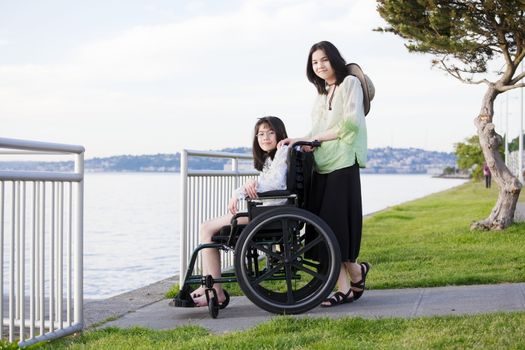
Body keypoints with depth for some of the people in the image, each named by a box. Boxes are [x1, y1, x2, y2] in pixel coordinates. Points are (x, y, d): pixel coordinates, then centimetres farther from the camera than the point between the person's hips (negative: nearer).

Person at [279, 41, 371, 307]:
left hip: (343, 164, -7)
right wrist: (300, 141, 2)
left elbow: (351, 122, -10)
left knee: (336, 224, -8)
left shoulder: (350, 83, 3)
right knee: (323, 228, 0)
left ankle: (355, 272, 12)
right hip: (320, 166, 7)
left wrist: (317, 138, -8)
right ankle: (344, 286, 2)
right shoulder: (321, 94, 24)